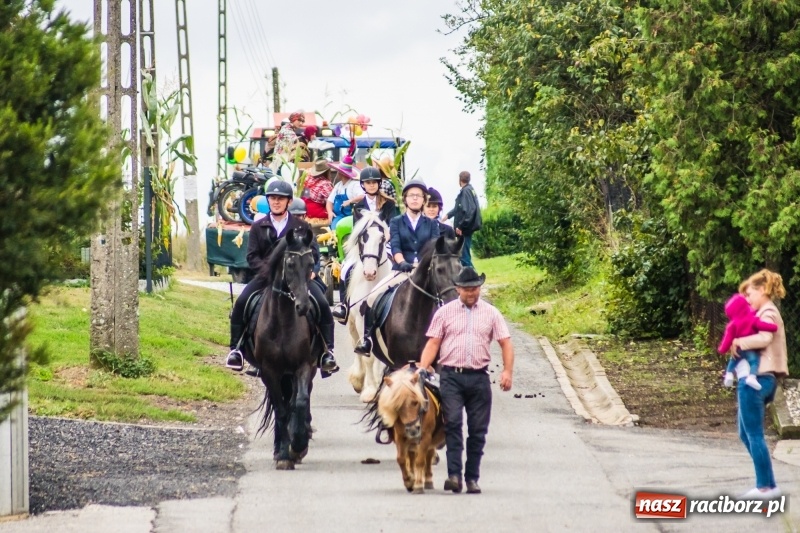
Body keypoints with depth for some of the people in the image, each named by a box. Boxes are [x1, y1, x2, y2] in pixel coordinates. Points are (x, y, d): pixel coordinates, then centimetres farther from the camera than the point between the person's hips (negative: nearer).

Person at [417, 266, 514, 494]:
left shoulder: (491, 313, 10)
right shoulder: (445, 312, 7)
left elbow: (505, 343, 7)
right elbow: (433, 343, 5)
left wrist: (507, 371, -6)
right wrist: (421, 369, -7)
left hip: (479, 377, 2)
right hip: (451, 376, -2)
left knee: (478, 430, 3)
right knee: (452, 423, -14)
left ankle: (472, 478, 9)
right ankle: (454, 474, -18)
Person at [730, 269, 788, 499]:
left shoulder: (768, 312, -9)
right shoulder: (763, 313, 21)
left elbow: (765, 338, -27)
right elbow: (760, 339, 13)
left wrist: (738, 342, -16)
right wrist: (738, 343, -2)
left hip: (757, 378, -10)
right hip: (756, 377, 10)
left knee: (754, 434, -6)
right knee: (746, 434, 14)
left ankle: (766, 486, -2)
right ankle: (765, 483, 16)